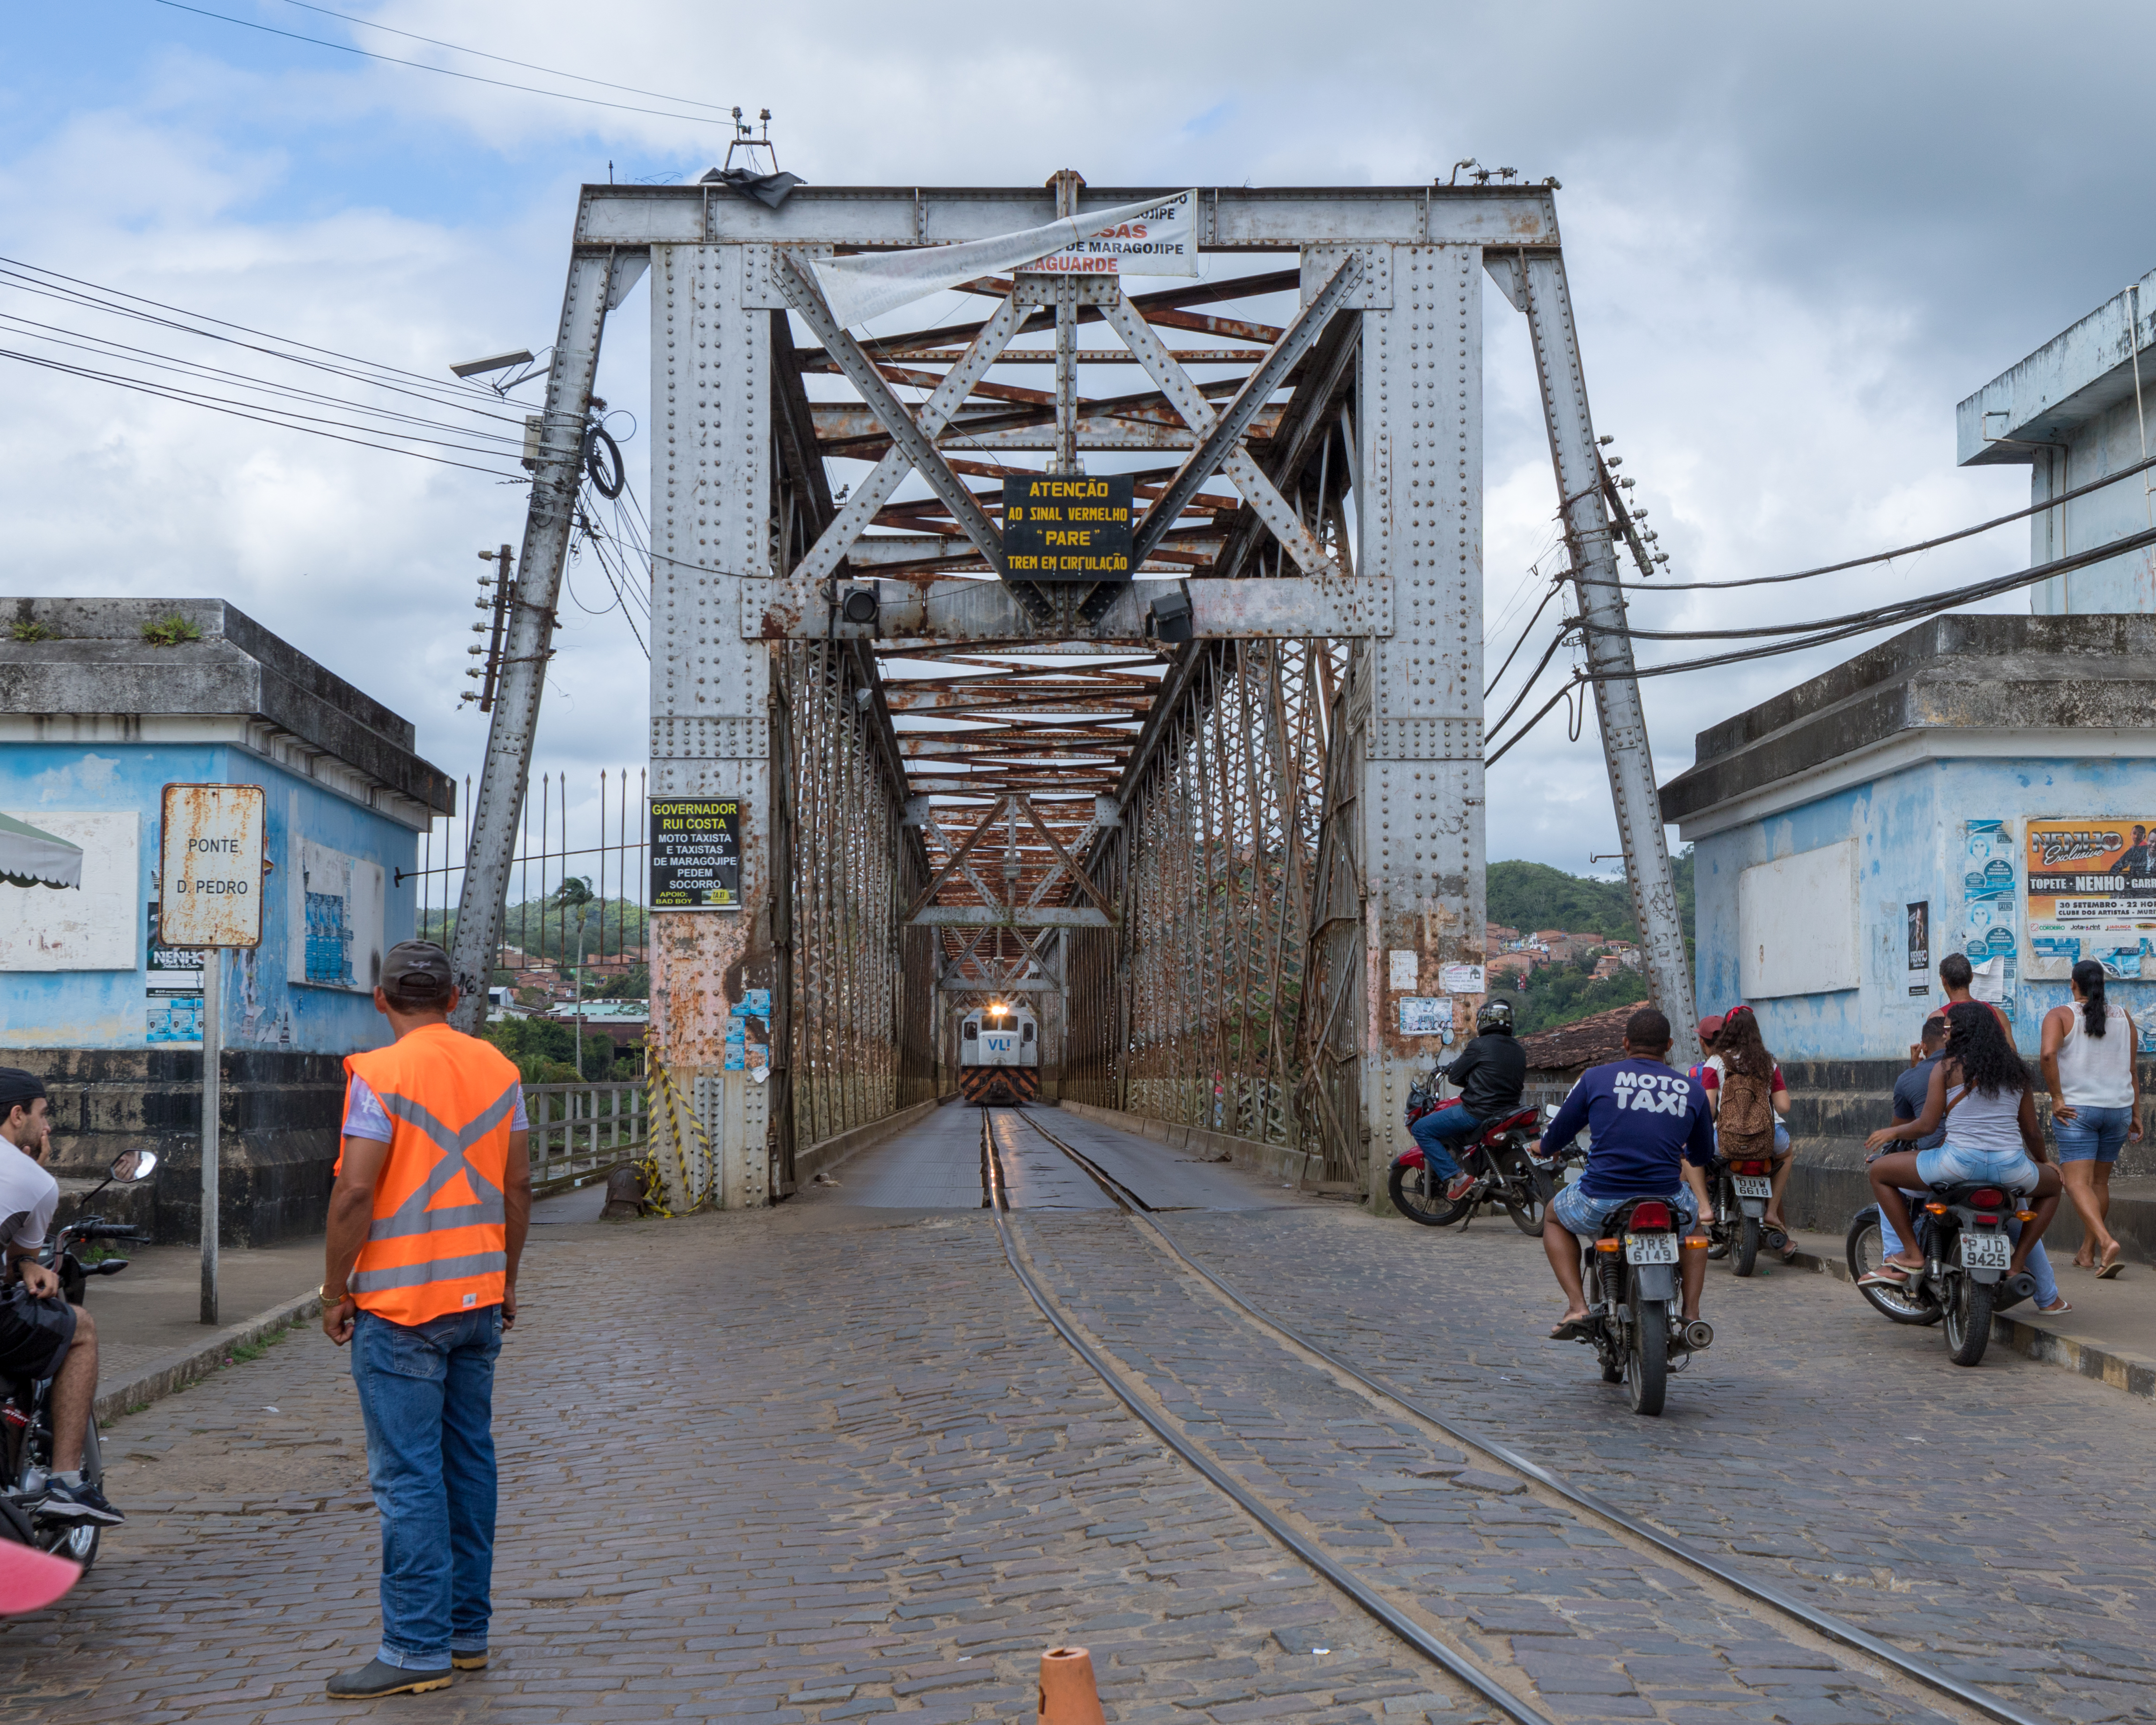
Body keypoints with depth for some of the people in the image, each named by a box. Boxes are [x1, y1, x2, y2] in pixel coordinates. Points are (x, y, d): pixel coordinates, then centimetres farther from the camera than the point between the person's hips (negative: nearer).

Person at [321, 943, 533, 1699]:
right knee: (469, 1462, 13)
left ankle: (418, 1649, -1)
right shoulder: (498, 1070, 7)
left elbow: (355, 1192, -16)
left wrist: (337, 1291, -6)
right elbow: (517, 1186, 10)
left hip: (401, 1304, -6)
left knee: (408, 1478, -3)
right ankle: (467, 1630, 19)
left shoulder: (381, 1075, -12)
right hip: (478, 1297, 7)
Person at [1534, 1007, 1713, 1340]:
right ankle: (1691, 1315, 22)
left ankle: (1577, 1307, 13)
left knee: (1554, 1218, 32)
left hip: (1599, 1202, -2)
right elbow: (1703, 1156, 21)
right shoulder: (1692, 1090, 7)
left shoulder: (1596, 1078, 1)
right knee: (1694, 1223, 38)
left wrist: (1543, 1146, 37)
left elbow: (1559, 1133, 12)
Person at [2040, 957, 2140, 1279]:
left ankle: (2107, 1242, -29)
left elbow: (2048, 1053, -21)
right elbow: (2131, 1068, 10)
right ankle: (2088, 1252, 24)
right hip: (2118, 1108, 5)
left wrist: (2057, 1098, -15)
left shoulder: (2059, 1016, -4)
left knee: (2078, 1182, -8)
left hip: (2076, 1109, -5)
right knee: (2100, 1181, 16)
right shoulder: (2123, 1016, 9)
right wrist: (2135, 1114, 14)